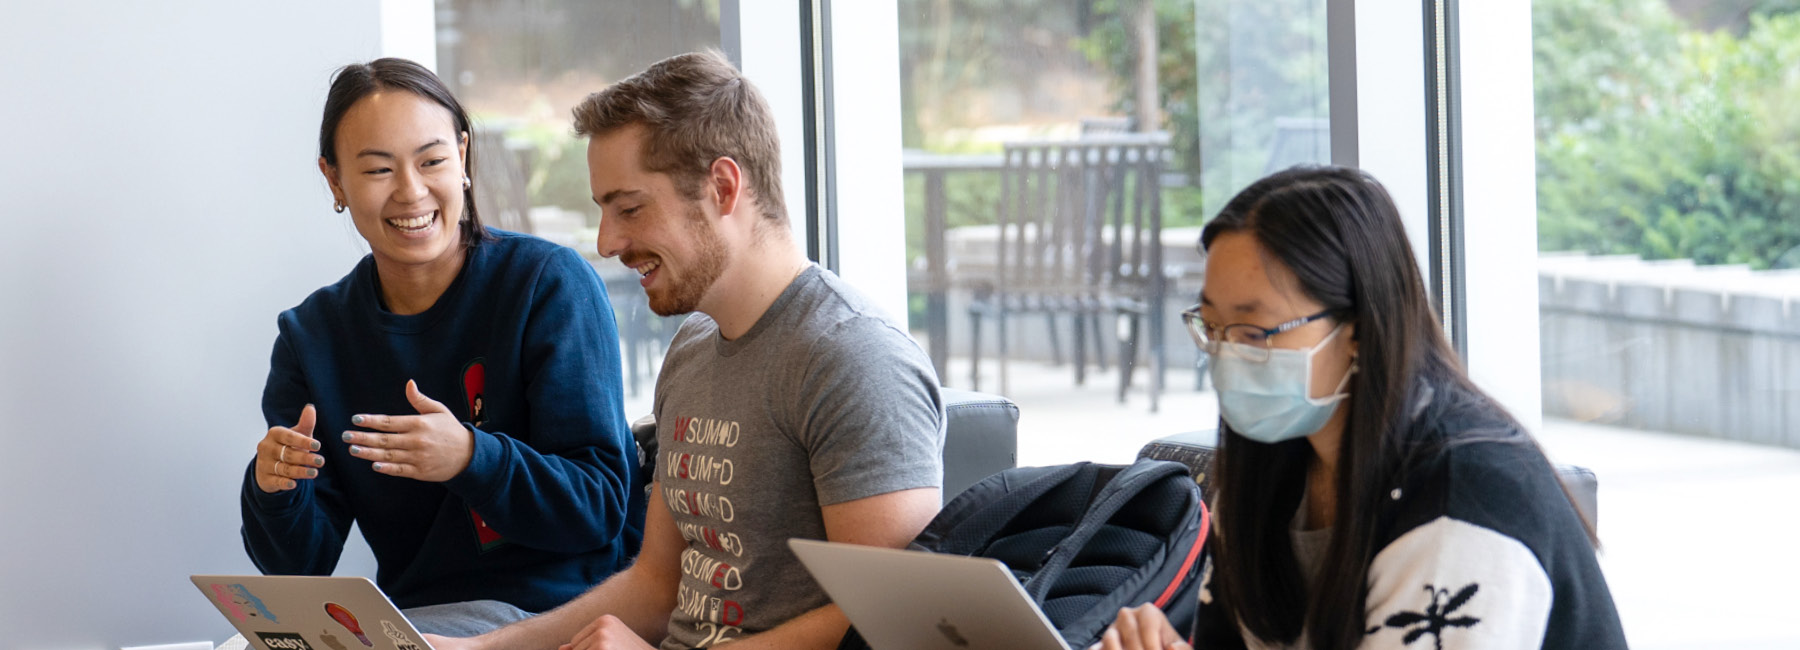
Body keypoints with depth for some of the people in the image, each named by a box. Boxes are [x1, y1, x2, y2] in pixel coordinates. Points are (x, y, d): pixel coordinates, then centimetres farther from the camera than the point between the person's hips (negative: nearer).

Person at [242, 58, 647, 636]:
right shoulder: (312, 335, 6)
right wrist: (273, 491, -19)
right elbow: (301, 566, 3)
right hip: (408, 618, 4)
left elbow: (599, 511, -11)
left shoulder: (551, 285, -7)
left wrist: (471, 459, -28)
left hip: (554, 609, -4)